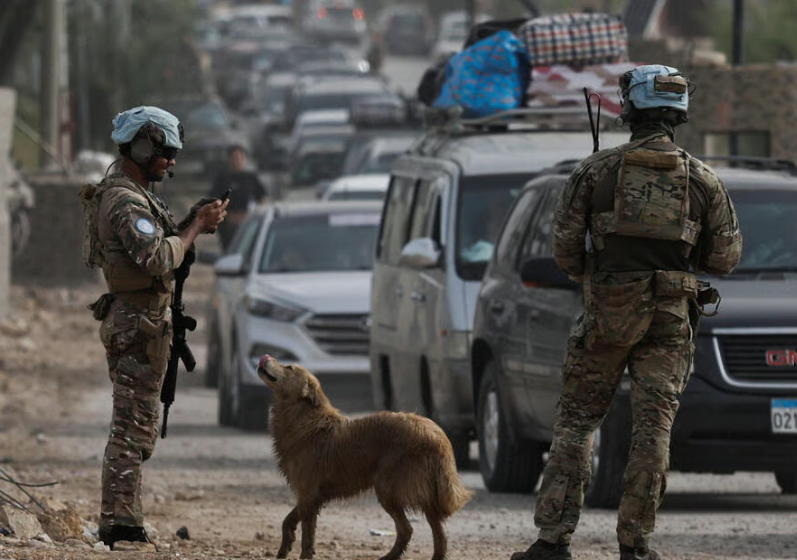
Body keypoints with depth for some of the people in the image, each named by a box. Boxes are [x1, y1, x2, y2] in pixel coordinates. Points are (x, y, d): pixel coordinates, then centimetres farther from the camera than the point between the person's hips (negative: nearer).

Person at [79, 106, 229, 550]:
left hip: (130, 320, 11)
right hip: (139, 324, -11)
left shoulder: (134, 192, 16)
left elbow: (158, 245, 20)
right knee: (135, 426, -9)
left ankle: (122, 521, 18)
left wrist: (195, 222, 6)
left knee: (133, 425, 14)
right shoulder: (126, 201, -18)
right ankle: (120, 523, -10)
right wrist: (196, 227, -16)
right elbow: (160, 260, -27)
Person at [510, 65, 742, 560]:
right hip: (671, 316, 1)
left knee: (576, 424, 6)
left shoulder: (597, 171, 0)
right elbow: (726, 256, 7)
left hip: (608, 313, -1)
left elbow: (564, 248, 0)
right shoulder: (703, 179, 4)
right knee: (654, 427, 3)